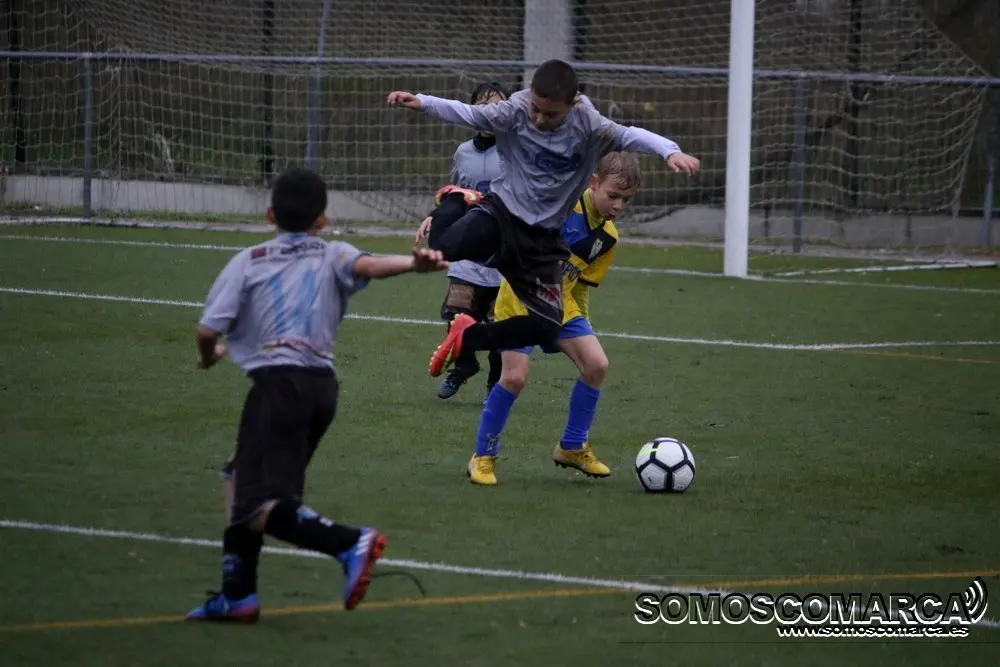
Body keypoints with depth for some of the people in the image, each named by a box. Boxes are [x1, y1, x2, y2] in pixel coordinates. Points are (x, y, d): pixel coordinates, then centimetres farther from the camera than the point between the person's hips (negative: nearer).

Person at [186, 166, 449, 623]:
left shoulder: (248, 261, 8)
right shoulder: (332, 257, 14)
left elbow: (208, 329, -1)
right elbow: (369, 265, -11)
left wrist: (209, 356, 23)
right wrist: (415, 264, -30)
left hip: (279, 382, -6)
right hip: (323, 385, 6)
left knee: (261, 507, -11)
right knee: (243, 480, 21)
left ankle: (349, 543, -32)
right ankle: (238, 595, 23)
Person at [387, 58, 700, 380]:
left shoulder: (588, 125, -10)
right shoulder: (516, 111, -10)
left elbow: (630, 135, -17)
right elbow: (467, 114, -8)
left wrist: (671, 151, -35)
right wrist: (421, 102, -22)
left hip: (541, 238, 2)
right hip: (501, 212, -2)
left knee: (546, 327, -10)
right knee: (444, 247, -34)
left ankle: (468, 336, 16)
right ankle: (458, 201, 6)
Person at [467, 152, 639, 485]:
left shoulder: (608, 237, 1)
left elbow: (583, 282, 12)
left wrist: (580, 325, 10)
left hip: (562, 304, 6)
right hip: (521, 298, -6)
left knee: (596, 364, -10)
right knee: (515, 375, -16)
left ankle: (572, 447, 10)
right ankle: (483, 457, 3)